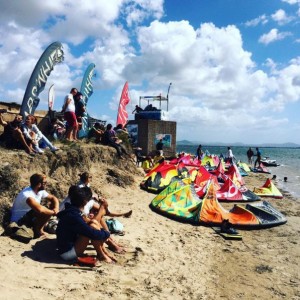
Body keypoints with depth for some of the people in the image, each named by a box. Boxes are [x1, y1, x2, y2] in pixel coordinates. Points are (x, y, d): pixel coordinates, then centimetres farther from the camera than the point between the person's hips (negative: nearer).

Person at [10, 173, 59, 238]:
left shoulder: (40, 191, -3)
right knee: (43, 212, -30)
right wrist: (53, 212, -26)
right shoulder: (26, 194, -30)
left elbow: (53, 198, 7)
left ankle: (39, 229, 1)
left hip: (30, 218, 9)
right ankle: (37, 231, -9)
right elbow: (39, 209, -43)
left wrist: (56, 209, -13)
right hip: (19, 222, -9)